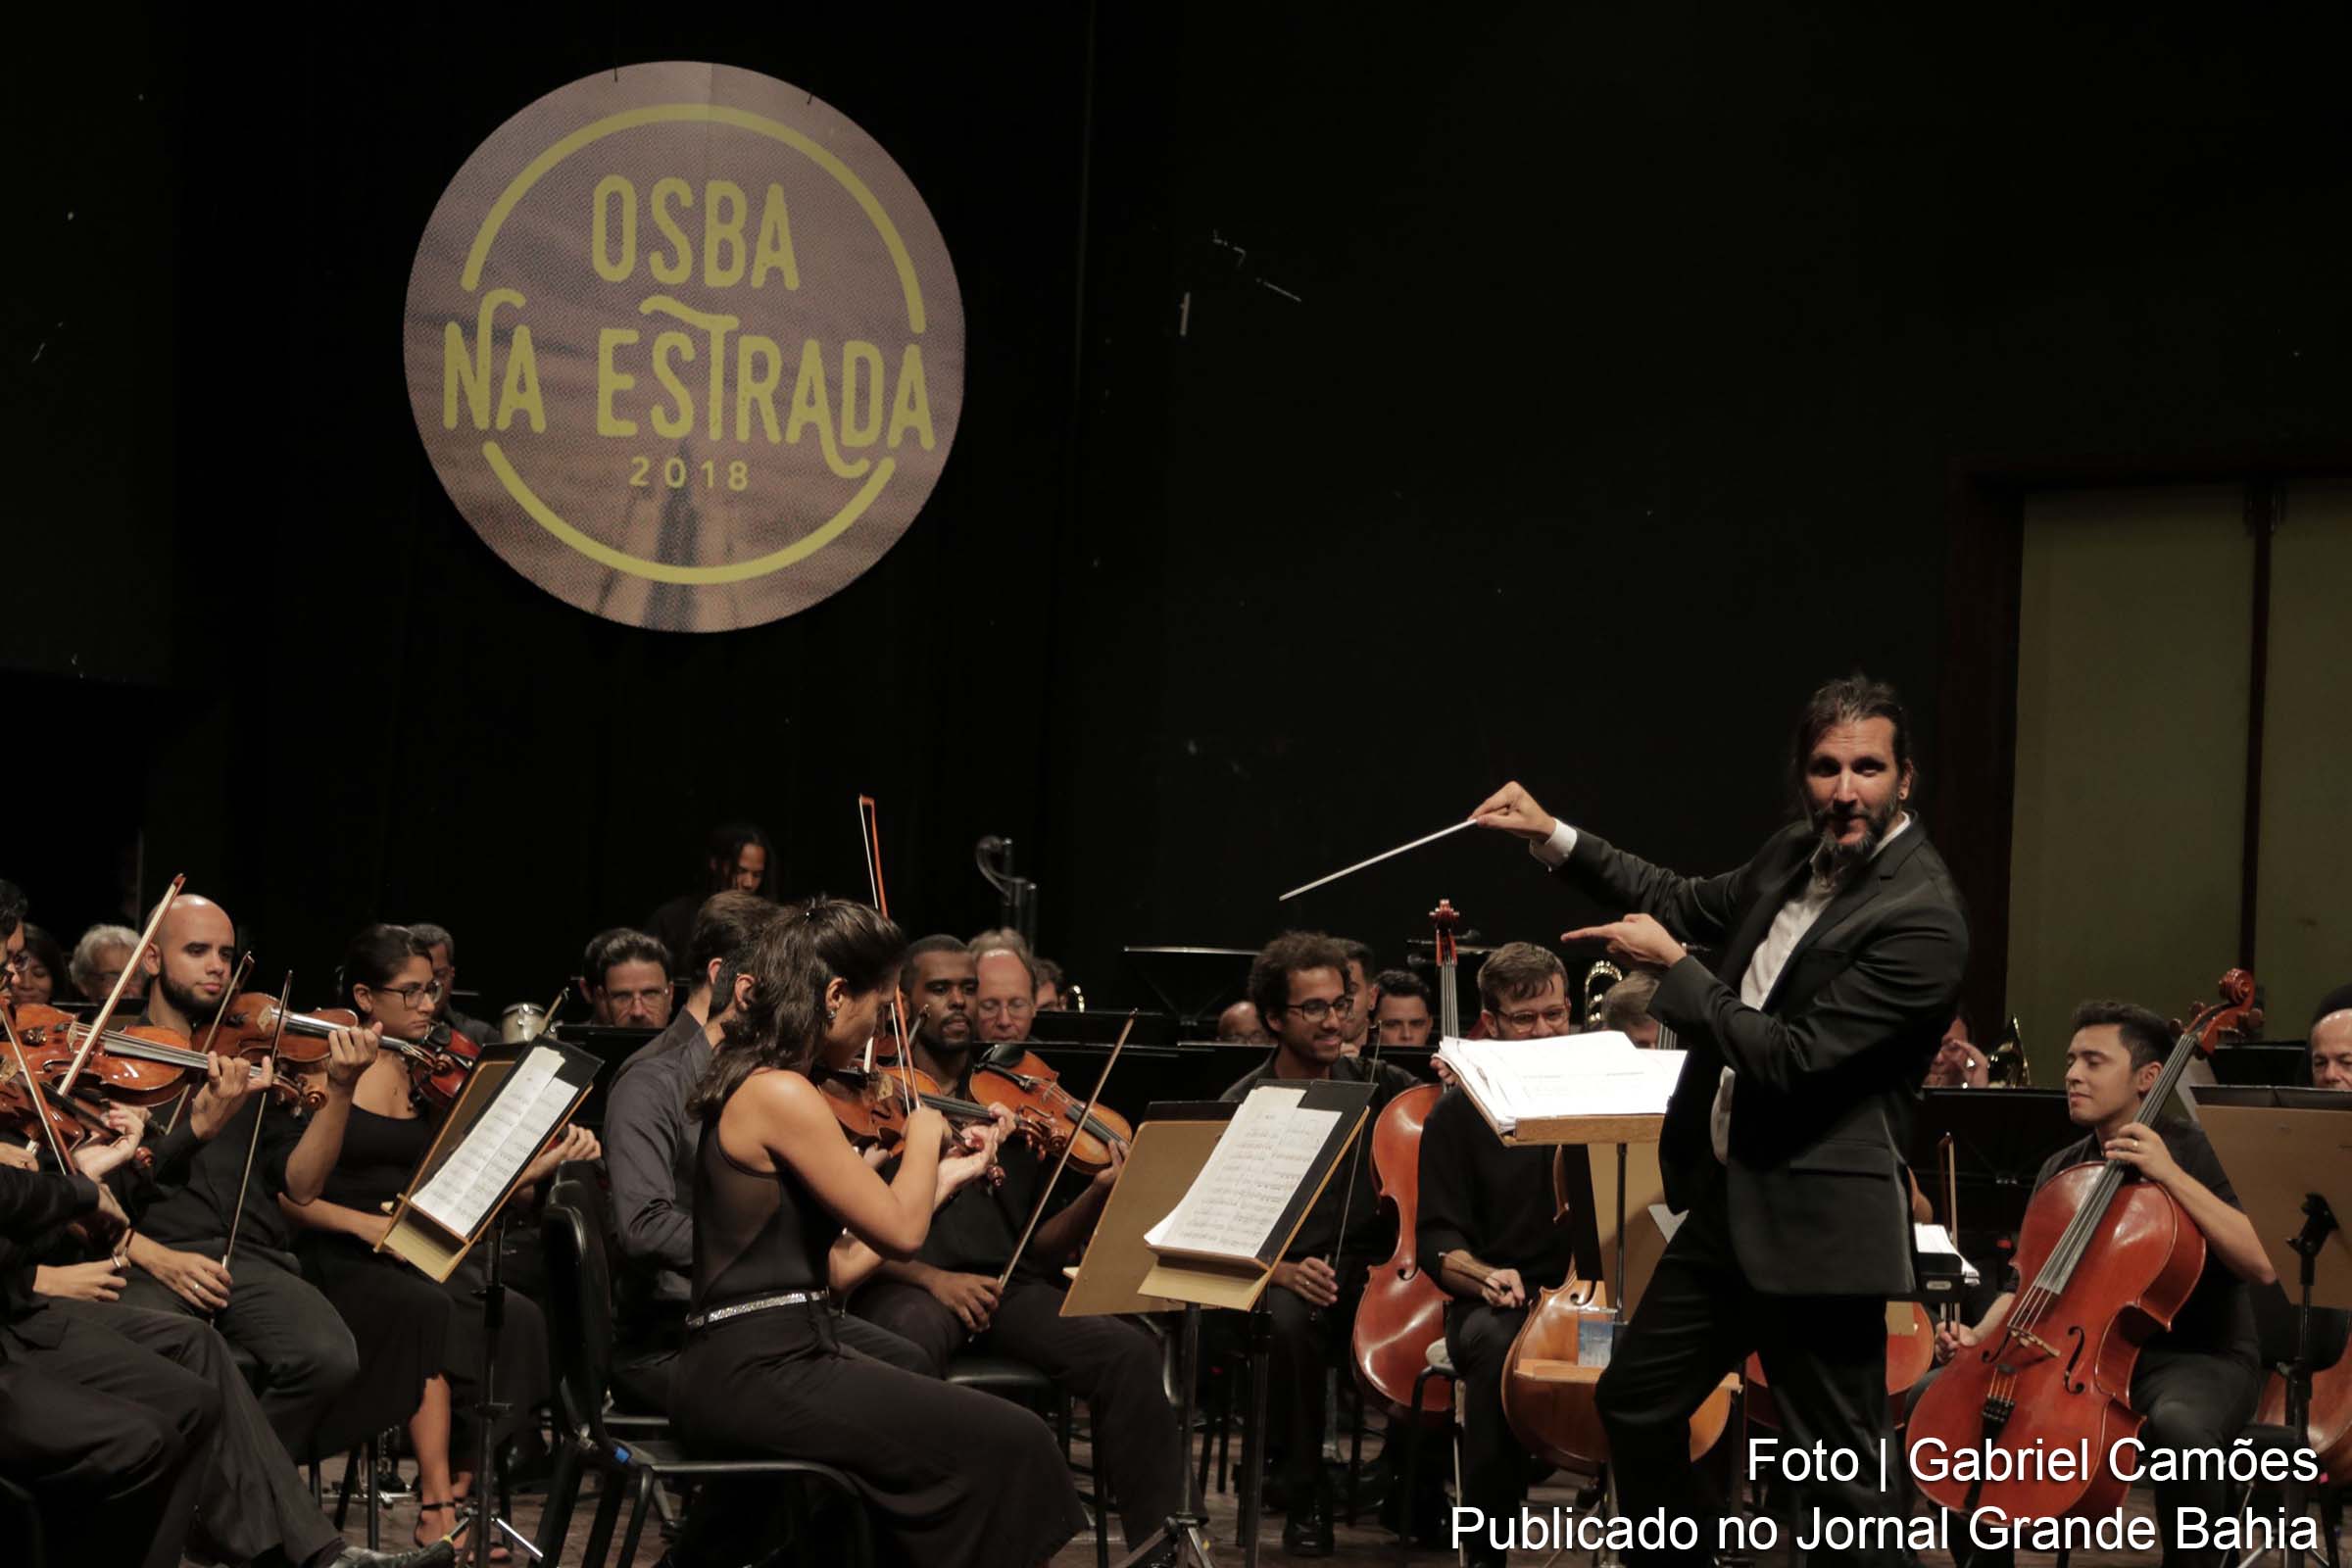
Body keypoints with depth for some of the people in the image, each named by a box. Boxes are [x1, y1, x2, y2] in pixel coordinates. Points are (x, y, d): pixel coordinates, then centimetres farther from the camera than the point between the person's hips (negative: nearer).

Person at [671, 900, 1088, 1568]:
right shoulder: (782, 1096, -17)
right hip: (758, 1379, -10)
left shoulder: (750, 1082, 13)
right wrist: (924, 1134, 1)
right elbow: (901, 1231, -16)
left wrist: (960, 1167, 24)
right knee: (1008, 1444, -11)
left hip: (742, 1367, 10)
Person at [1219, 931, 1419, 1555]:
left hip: (1374, 1267, 2)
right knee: (1291, 1322, -36)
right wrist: (1281, 1270, -20)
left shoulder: (1377, 1083, 7)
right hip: (1288, 1273, -2)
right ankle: (1304, 1496, -17)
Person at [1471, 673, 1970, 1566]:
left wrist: (1670, 967, -13)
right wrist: (1554, 838, 15)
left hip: (1814, 1223, -9)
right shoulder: (1796, 855, 6)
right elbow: (1690, 905, 24)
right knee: (1634, 1402, 21)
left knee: (1842, 1479, -4)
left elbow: (1792, 1058, -23)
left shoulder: (1923, 920, -20)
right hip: (1723, 1194, 9)